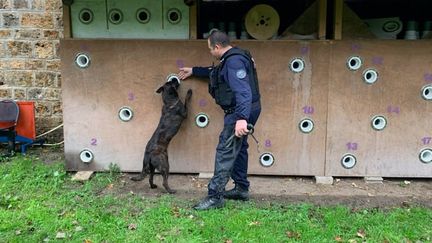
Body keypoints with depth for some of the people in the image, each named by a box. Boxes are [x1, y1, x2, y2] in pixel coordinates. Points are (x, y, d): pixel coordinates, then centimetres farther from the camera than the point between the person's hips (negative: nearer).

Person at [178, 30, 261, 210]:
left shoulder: (234, 61, -20)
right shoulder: (230, 59, 14)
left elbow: (243, 91, -32)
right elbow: (215, 72, 34)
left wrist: (241, 118, -41)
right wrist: (193, 71, 39)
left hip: (240, 112, -11)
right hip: (244, 111, 11)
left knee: (225, 151, -10)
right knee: (238, 148, 20)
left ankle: (215, 197, -8)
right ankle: (241, 189, 31)